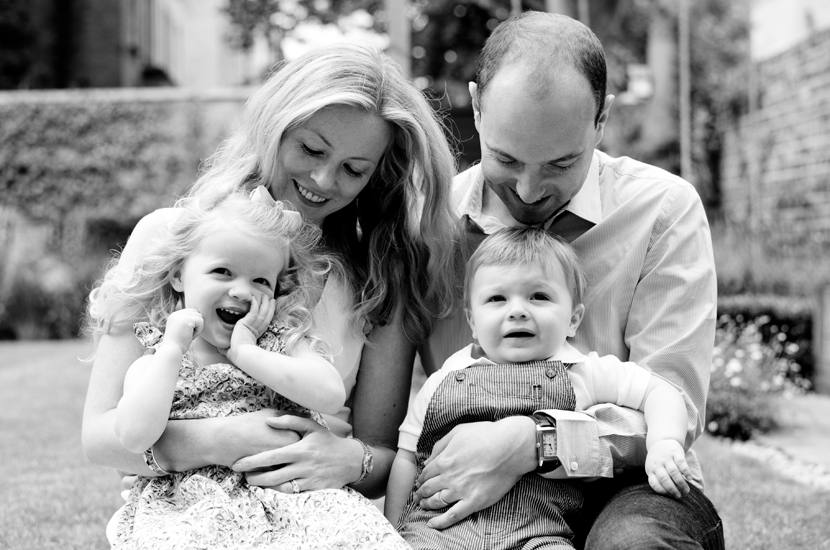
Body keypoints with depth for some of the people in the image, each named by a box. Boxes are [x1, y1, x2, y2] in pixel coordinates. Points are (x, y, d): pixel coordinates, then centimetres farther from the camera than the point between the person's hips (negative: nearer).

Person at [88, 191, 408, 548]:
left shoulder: (287, 341, 10)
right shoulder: (153, 362, 9)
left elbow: (331, 396, -8)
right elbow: (134, 438, -9)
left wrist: (244, 352, -7)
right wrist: (173, 348, -6)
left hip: (287, 489, 1)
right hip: (191, 507, -1)